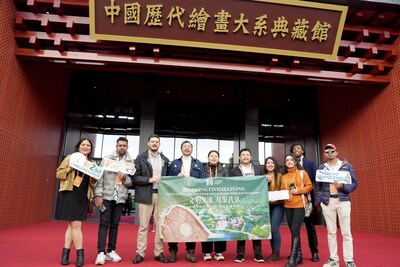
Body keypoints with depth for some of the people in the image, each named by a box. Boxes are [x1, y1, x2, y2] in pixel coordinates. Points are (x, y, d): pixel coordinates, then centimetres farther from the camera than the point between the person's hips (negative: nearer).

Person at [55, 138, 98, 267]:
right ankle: (79, 253, 6)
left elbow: (93, 184, 15)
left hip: (83, 197, 3)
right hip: (69, 194, -3)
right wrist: (70, 168, -14)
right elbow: (58, 174, 3)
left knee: (73, 224, 2)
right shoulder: (70, 158, 5)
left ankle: (66, 253, 12)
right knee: (75, 224, -5)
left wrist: (94, 177, -7)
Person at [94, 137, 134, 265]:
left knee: (114, 224, 10)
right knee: (104, 223, -1)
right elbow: (100, 177, -3)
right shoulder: (107, 159, 1)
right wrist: (98, 195, -10)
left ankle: (111, 251, 19)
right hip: (107, 196, -2)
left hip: (120, 198, 2)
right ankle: (101, 252, 2)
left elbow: (133, 182, 4)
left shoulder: (131, 162, 5)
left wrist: (125, 179, -16)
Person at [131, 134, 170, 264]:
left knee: (160, 225, 6)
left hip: (161, 195, 3)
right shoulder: (140, 158, 3)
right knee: (143, 226, 3)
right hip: (145, 195, -2)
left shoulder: (165, 160, 13)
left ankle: (159, 253, 16)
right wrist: (150, 179, -13)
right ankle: (140, 253, 13)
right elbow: (135, 177, -3)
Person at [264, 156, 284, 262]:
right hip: (266, 205, 5)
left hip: (277, 205, -4)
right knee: (270, 229, 10)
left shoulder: (280, 176, -3)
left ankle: (277, 254, 4)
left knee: (274, 228, -9)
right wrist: (266, 182, -10)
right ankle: (273, 252, 22)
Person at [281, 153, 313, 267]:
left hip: (300, 204, -5)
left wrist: (298, 190, -15)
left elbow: (309, 186, -2)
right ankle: (298, 256, 22)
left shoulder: (302, 172, 0)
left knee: (295, 230, -10)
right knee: (293, 231, 11)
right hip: (288, 205, 5)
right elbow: (282, 190, 12)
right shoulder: (284, 176, 11)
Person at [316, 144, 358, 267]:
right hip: (327, 202, 2)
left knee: (346, 232, 0)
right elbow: (318, 186, 11)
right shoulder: (321, 168, 9)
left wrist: (343, 186, -17)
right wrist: (318, 201, 4)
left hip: (343, 201, -1)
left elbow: (354, 184, 1)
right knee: (331, 232, 6)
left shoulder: (346, 166, 4)